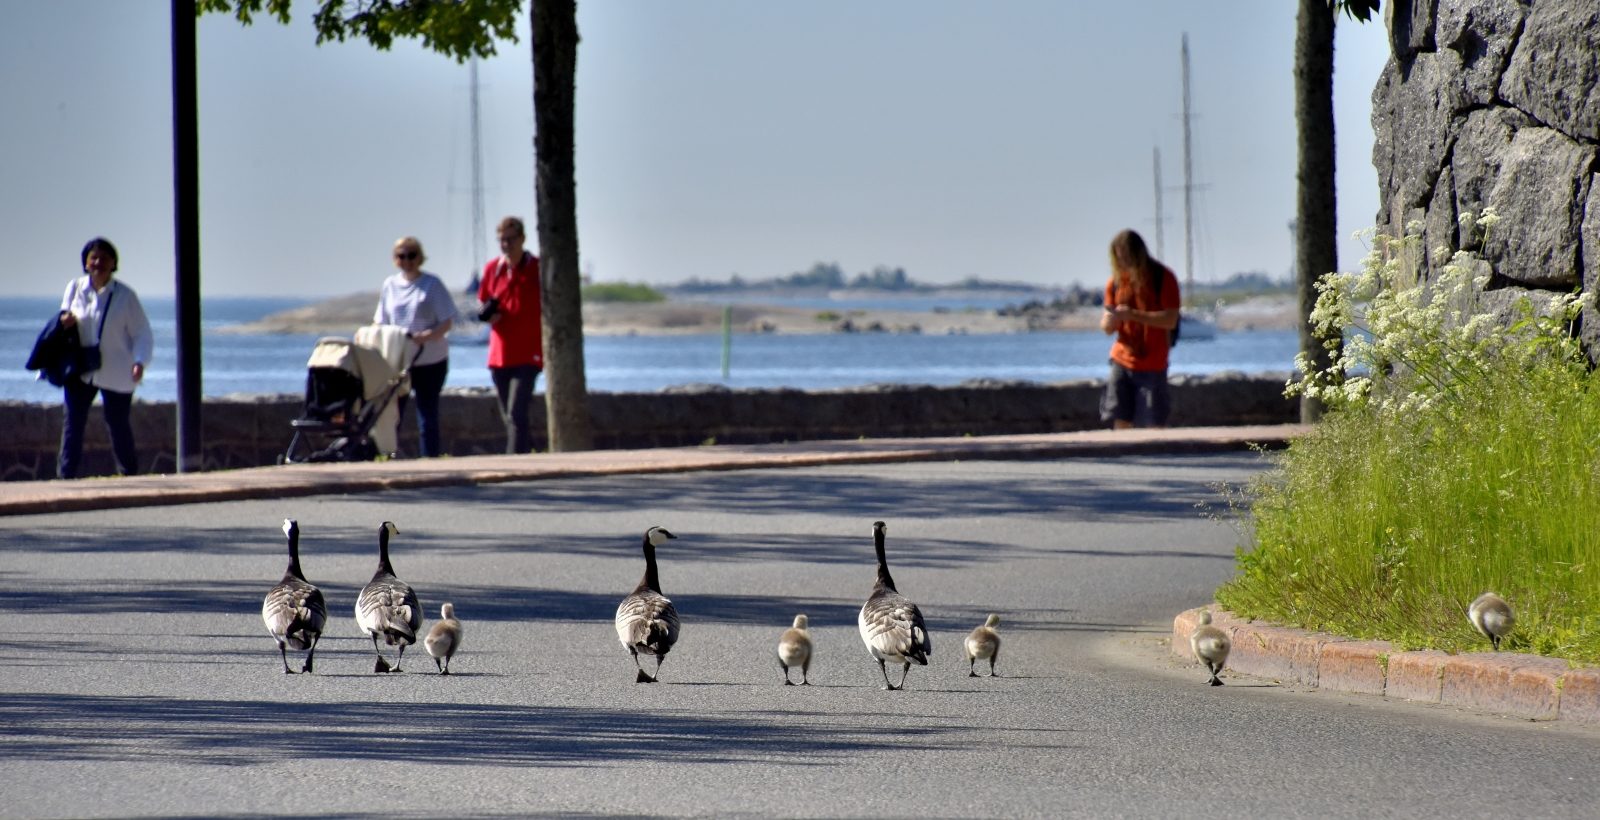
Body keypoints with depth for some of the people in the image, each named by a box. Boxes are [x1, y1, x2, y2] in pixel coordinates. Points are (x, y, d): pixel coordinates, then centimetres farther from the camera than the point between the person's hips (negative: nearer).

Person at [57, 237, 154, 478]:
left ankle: (130, 475, 21)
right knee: (72, 422, -7)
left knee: (119, 426, 5)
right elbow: (64, 318, 14)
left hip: (116, 374, -2)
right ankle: (66, 475, -4)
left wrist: (139, 361, -21)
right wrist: (64, 321, -12)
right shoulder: (75, 288, 2)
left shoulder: (125, 295, -6)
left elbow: (142, 333, -5)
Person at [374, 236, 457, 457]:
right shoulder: (390, 285, 10)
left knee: (427, 414, 1)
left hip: (429, 359, -3)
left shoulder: (432, 285, -2)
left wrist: (425, 336, -24)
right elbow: (380, 322, 14)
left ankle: (429, 457, 5)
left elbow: (447, 322, -7)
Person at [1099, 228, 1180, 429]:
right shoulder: (1116, 281, 8)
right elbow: (1107, 328, 9)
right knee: (1120, 422, -5)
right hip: (1122, 362, 3)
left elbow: (1171, 320, -12)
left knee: (1156, 424, -6)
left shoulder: (1163, 278, -4)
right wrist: (1109, 321, -15)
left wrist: (1133, 315, -21)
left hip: (1152, 365, -3)